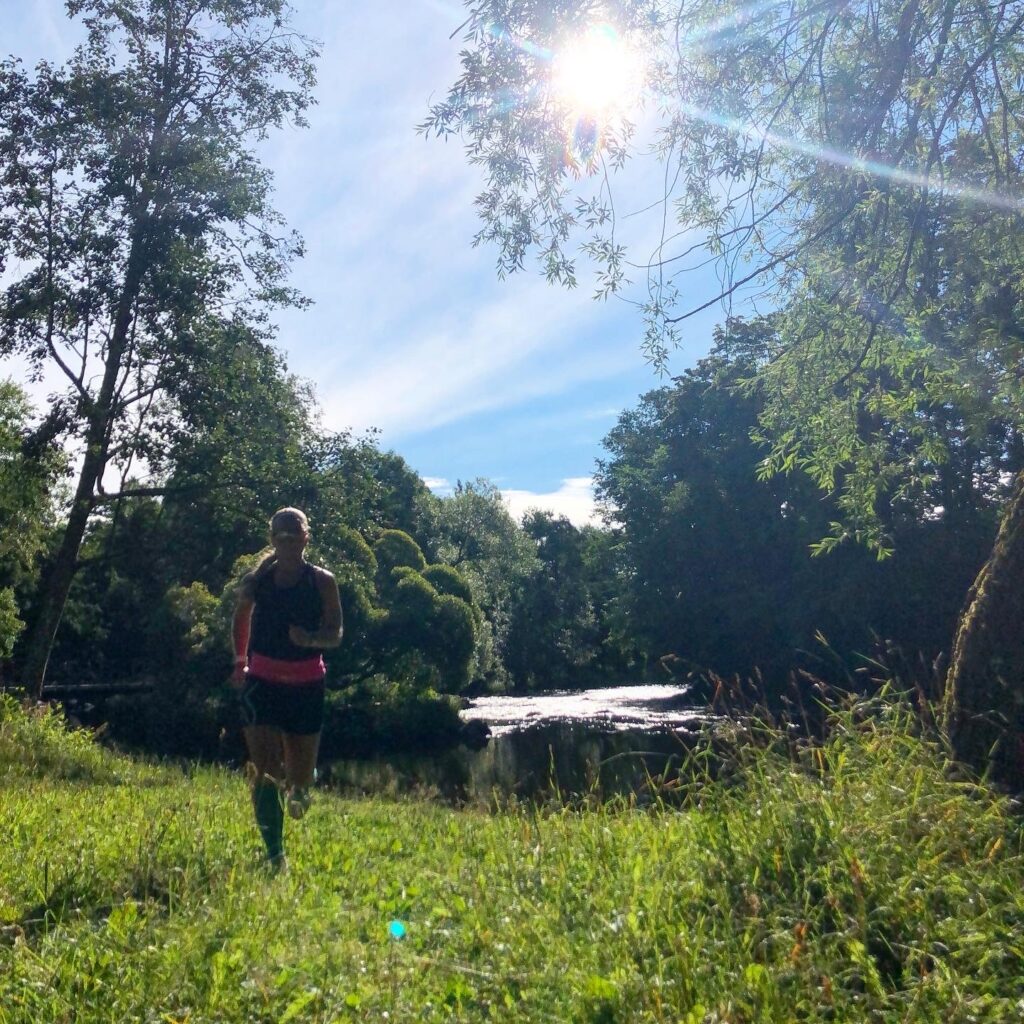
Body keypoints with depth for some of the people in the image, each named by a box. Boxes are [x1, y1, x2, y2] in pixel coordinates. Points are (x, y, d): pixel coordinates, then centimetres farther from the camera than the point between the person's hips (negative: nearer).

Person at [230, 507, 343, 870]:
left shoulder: (322, 582, -3)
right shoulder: (256, 580, 0)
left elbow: (335, 634, -7)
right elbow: (240, 620, 18)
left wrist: (311, 638, -26)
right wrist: (240, 661, 18)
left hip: (306, 684, 0)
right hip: (262, 681, 0)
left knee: (300, 774, 9)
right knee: (265, 769, -12)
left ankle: (297, 788, 47)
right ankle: (275, 854, -2)